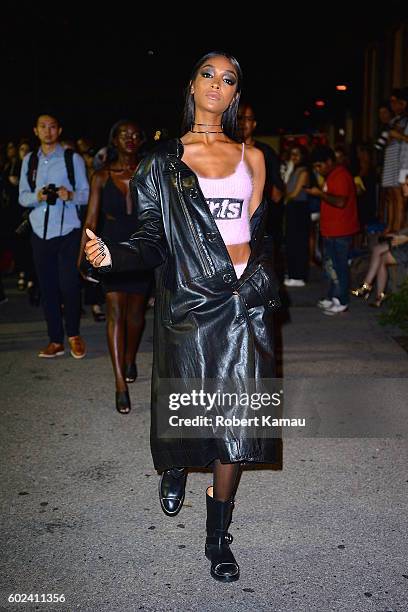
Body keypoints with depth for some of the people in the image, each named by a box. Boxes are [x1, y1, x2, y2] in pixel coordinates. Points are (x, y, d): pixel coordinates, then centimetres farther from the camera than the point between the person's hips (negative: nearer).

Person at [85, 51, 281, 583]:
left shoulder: (251, 157, 11)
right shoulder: (164, 161, 7)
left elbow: (259, 233, 15)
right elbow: (153, 240, 1)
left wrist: (260, 280, 2)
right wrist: (112, 255, -18)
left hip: (245, 299, 2)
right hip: (189, 299, -1)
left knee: (235, 418, 2)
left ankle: (218, 536, 19)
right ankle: (175, 467, 42)